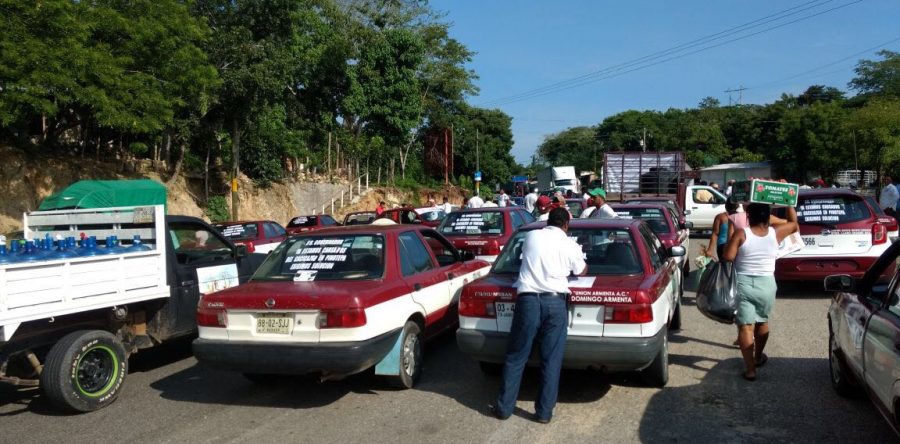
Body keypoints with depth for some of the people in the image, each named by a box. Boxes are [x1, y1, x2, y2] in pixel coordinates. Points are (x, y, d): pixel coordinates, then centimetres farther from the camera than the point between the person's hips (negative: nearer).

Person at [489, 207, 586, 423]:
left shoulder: (531, 236, 8)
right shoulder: (571, 245, 5)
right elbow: (582, 272, 23)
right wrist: (582, 262, 45)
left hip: (528, 299, 1)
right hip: (555, 302, -1)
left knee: (516, 357, 9)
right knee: (551, 360, 8)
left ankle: (504, 407, 16)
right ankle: (544, 411, 13)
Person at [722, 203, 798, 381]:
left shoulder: (741, 234, -8)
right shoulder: (776, 233, -1)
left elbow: (727, 259, -13)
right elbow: (793, 222, 19)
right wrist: (789, 203, 26)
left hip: (743, 284, -3)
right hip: (767, 285, 3)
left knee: (746, 326, -2)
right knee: (762, 321, 24)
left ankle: (750, 369, -5)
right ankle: (758, 357, 42)